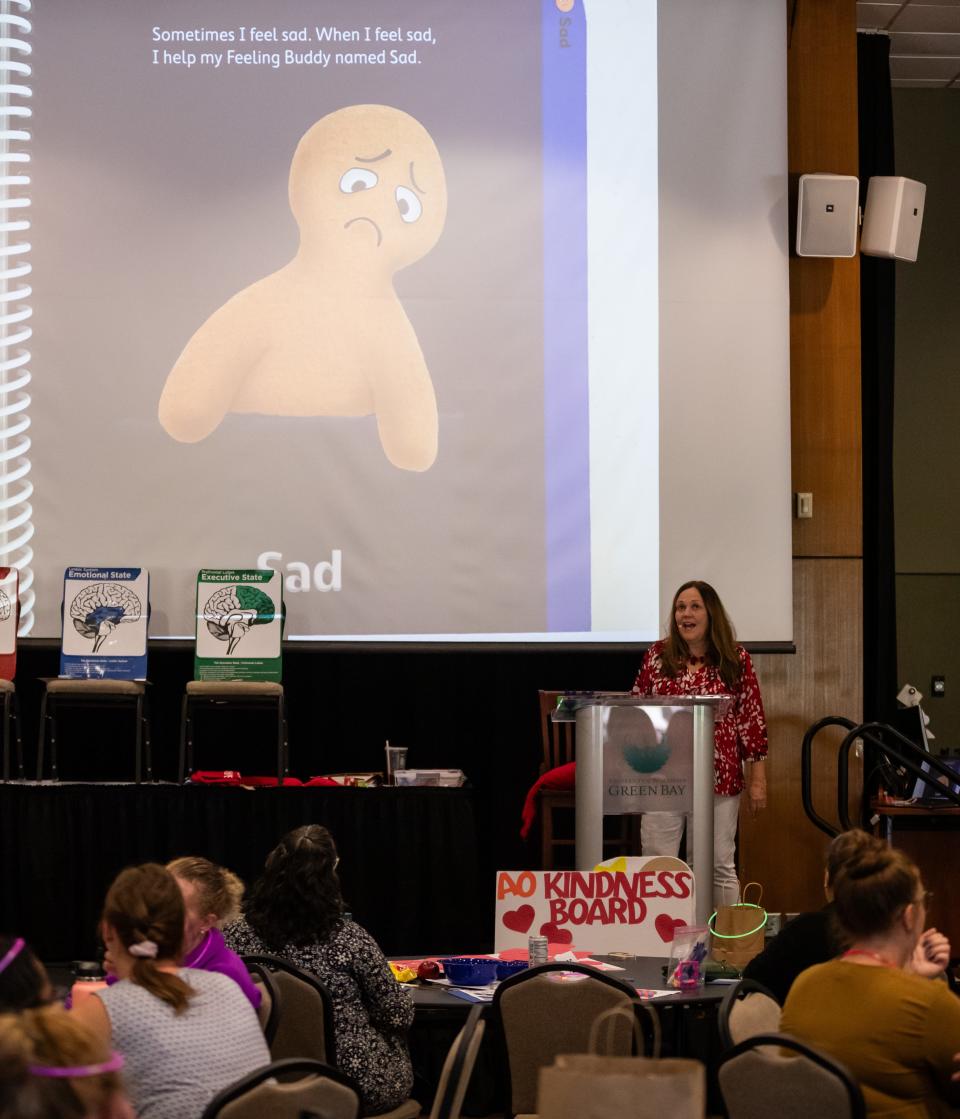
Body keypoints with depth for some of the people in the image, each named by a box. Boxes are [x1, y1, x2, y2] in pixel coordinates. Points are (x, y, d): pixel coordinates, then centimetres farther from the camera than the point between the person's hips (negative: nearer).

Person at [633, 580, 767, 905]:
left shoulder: (736, 659, 1)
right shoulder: (657, 655, 4)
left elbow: (751, 720, 1)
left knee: (720, 866, 7)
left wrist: (758, 780, -1)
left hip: (719, 779, -1)